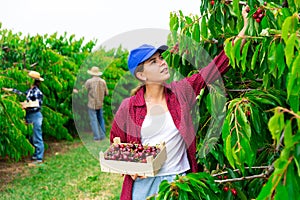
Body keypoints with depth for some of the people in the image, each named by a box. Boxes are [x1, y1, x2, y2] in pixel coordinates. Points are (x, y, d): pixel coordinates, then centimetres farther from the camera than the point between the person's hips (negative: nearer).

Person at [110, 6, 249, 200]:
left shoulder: (181, 91, -3)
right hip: (143, 182, -1)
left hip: (179, 180, 1)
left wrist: (242, 31, -14)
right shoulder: (128, 107, -6)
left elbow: (217, 67, -8)